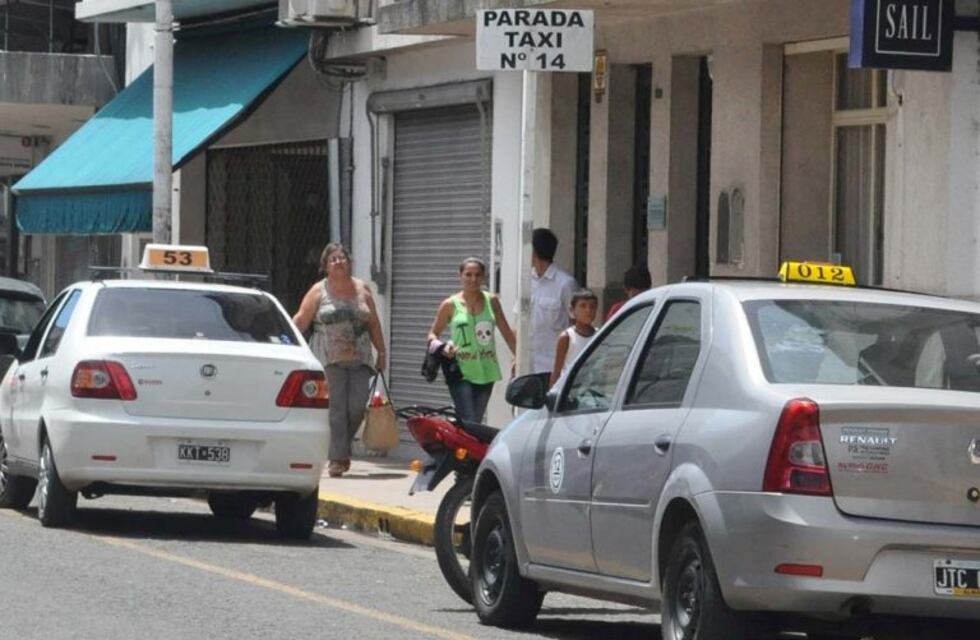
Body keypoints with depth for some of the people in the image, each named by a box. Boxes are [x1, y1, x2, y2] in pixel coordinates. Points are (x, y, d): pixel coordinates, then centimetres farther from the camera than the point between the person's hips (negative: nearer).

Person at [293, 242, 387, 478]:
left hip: (359, 359, 3)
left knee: (357, 406, -6)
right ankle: (337, 458, -6)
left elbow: (374, 324, 17)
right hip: (330, 359, -3)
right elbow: (301, 321, 1)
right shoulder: (319, 291, 5)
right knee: (336, 408, -8)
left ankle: (343, 447, 18)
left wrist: (381, 353, 16)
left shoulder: (362, 290, 13)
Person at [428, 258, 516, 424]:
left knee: (476, 423, 8)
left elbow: (507, 333, 12)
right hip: (461, 373, -3)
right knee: (468, 424, -15)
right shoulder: (451, 305, 0)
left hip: (486, 372, 3)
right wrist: (442, 347, -14)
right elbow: (433, 334, 7)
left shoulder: (491, 301, 7)